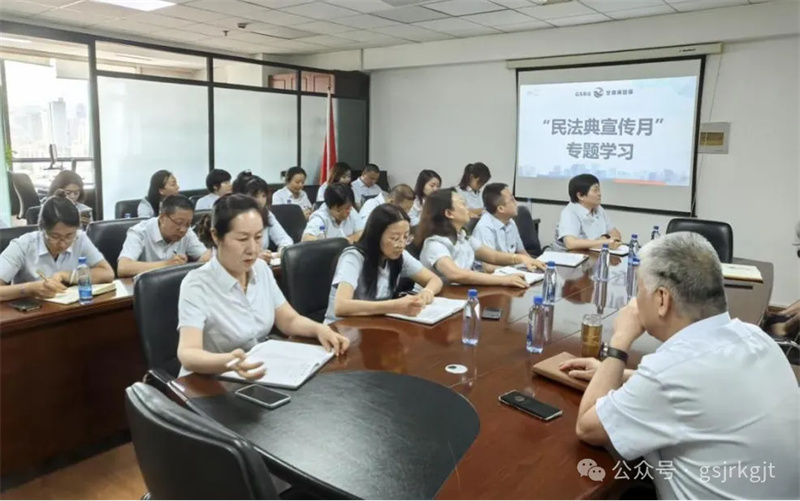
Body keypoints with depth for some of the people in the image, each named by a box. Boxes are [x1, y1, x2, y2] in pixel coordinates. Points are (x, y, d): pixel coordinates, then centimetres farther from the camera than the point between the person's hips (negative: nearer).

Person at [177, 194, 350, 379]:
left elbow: (289, 320, 7)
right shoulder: (197, 285, -17)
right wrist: (227, 362, -47)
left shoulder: (261, 269, 1)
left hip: (260, 375, 5)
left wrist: (319, 329, -13)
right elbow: (187, 354, -27)